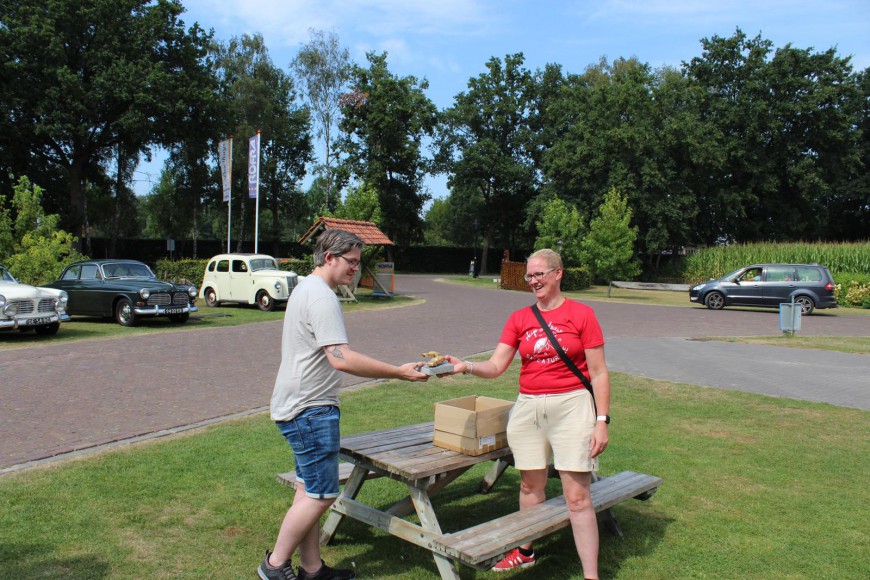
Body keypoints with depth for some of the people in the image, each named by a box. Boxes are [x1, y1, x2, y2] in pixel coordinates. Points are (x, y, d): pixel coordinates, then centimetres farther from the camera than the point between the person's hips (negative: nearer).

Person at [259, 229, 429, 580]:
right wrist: (399, 373, -24)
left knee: (310, 490, 15)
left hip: (302, 407, 11)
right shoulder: (321, 296, -19)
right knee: (321, 494, -3)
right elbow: (341, 359, -28)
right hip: (310, 409, -11)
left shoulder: (306, 289, 15)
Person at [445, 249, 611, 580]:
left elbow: (598, 373, -4)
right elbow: (495, 366, -1)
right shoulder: (519, 319, 5)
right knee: (530, 485, 16)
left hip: (572, 406, -4)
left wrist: (602, 421, -8)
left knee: (577, 496, -2)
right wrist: (466, 366, -20)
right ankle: (525, 552, 37)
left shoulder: (581, 314, -4)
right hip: (528, 407, 4)